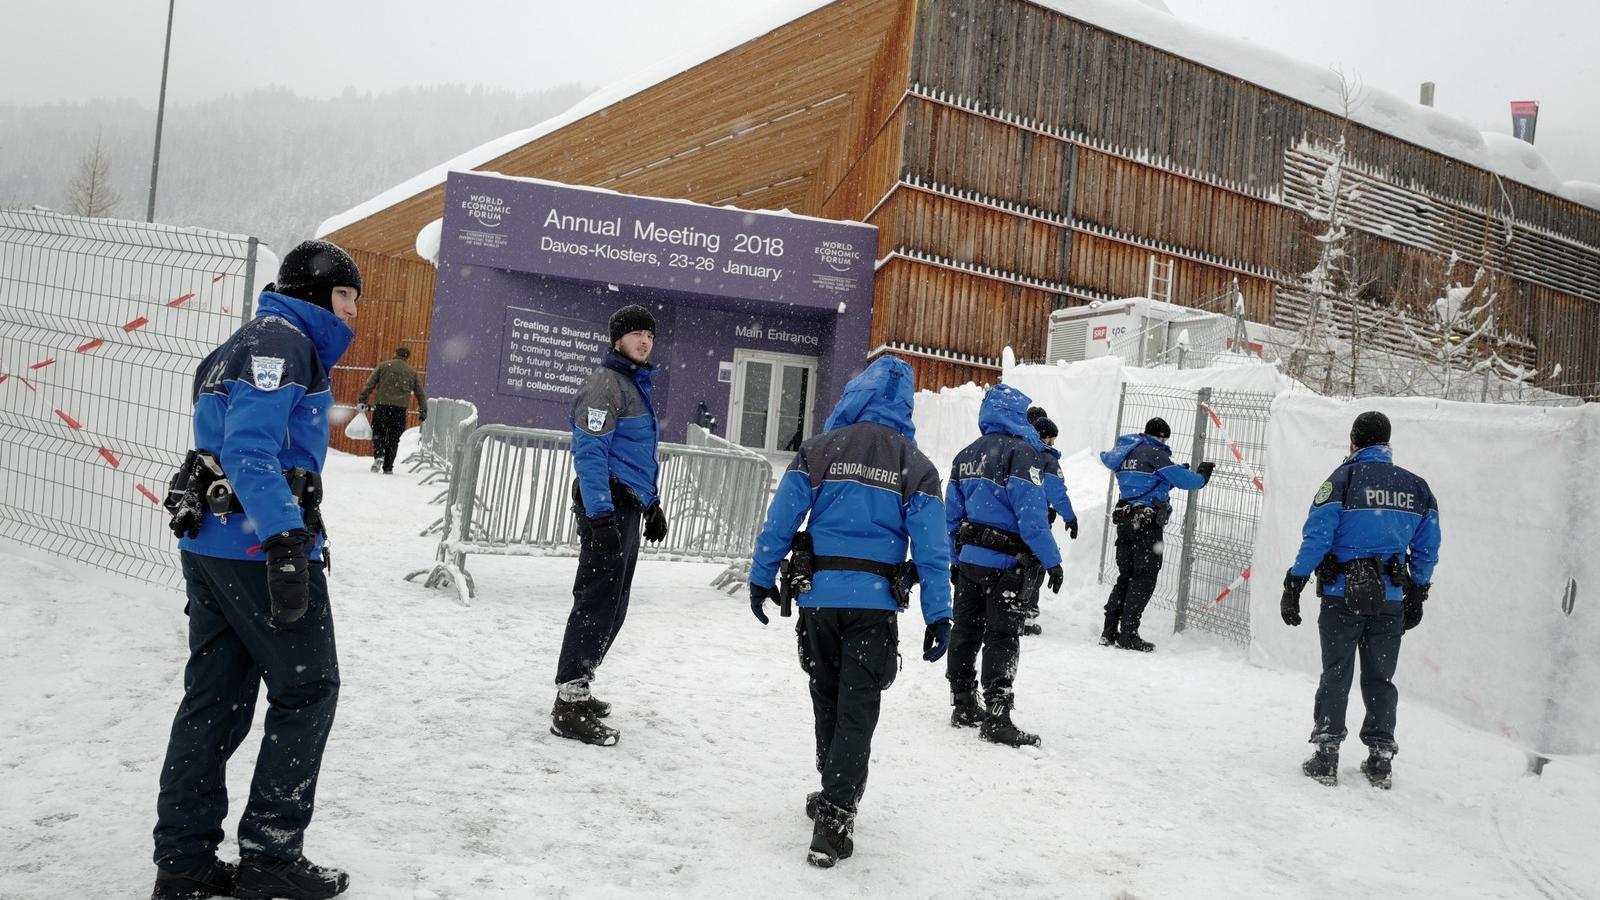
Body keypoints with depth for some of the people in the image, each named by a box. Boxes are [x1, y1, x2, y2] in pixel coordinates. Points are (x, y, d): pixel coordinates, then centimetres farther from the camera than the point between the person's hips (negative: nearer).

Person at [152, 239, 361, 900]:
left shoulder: (256, 341, 22)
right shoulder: (282, 340, -10)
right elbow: (250, 448, -22)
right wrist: (286, 540, -28)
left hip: (210, 544, 10)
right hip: (260, 544, -10)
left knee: (215, 696, 11)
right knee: (308, 690, 0)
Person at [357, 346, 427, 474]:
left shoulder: (383, 366, 10)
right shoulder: (412, 372, 15)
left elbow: (369, 384, 2)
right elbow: (420, 394, 18)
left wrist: (362, 401, 2)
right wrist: (423, 412, 23)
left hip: (381, 405, -1)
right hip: (400, 408, 1)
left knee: (378, 432, 14)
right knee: (393, 437, 7)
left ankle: (378, 455, -10)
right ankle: (388, 467, 7)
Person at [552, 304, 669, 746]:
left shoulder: (638, 385, 20)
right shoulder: (606, 383, -10)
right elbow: (590, 452, -18)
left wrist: (652, 505, 26)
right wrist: (600, 514, -25)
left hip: (628, 507, 10)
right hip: (608, 506, -10)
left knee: (612, 604, 13)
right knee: (597, 601, -10)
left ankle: (575, 688, 23)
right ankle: (569, 708, -7)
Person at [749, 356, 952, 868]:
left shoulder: (820, 448, 2)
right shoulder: (915, 464, 3)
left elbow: (781, 519, -1)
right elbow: (931, 547, -2)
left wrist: (761, 578, 9)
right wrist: (938, 616, 1)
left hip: (819, 594, 1)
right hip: (876, 601, -1)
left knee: (828, 700, 17)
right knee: (857, 709, 2)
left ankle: (835, 797, 31)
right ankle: (834, 817, -4)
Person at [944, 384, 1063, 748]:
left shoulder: (966, 456, 12)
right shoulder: (1022, 451, -12)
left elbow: (952, 516, 14)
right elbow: (1031, 514, -19)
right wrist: (1052, 560, -14)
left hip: (968, 558, 7)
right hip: (1007, 561, -7)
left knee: (967, 631, 13)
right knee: (1002, 637, -4)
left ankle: (964, 706, 23)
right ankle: (996, 717, -6)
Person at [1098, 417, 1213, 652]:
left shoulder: (1127, 452, 17)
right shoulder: (1154, 453, -9)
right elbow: (1184, 481, -8)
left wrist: (1178, 470, 23)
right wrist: (1202, 475, 12)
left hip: (1124, 519, 8)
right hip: (1146, 522, -8)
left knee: (1126, 575, 13)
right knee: (1145, 577, -4)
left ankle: (1109, 631, 10)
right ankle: (1128, 634, -7)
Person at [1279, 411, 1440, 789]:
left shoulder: (1343, 479, -7)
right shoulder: (1417, 487, 8)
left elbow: (1316, 538, -12)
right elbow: (1426, 550, 11)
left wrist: (1293, 585, -7)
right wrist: (1416, 596, 21)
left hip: (1342, 594, -4)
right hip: (1391, 599, 4)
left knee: (1336, 674, 4)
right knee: (1380, 678, 13)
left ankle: (1327, 754, 4)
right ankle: (1380, 758, 16)